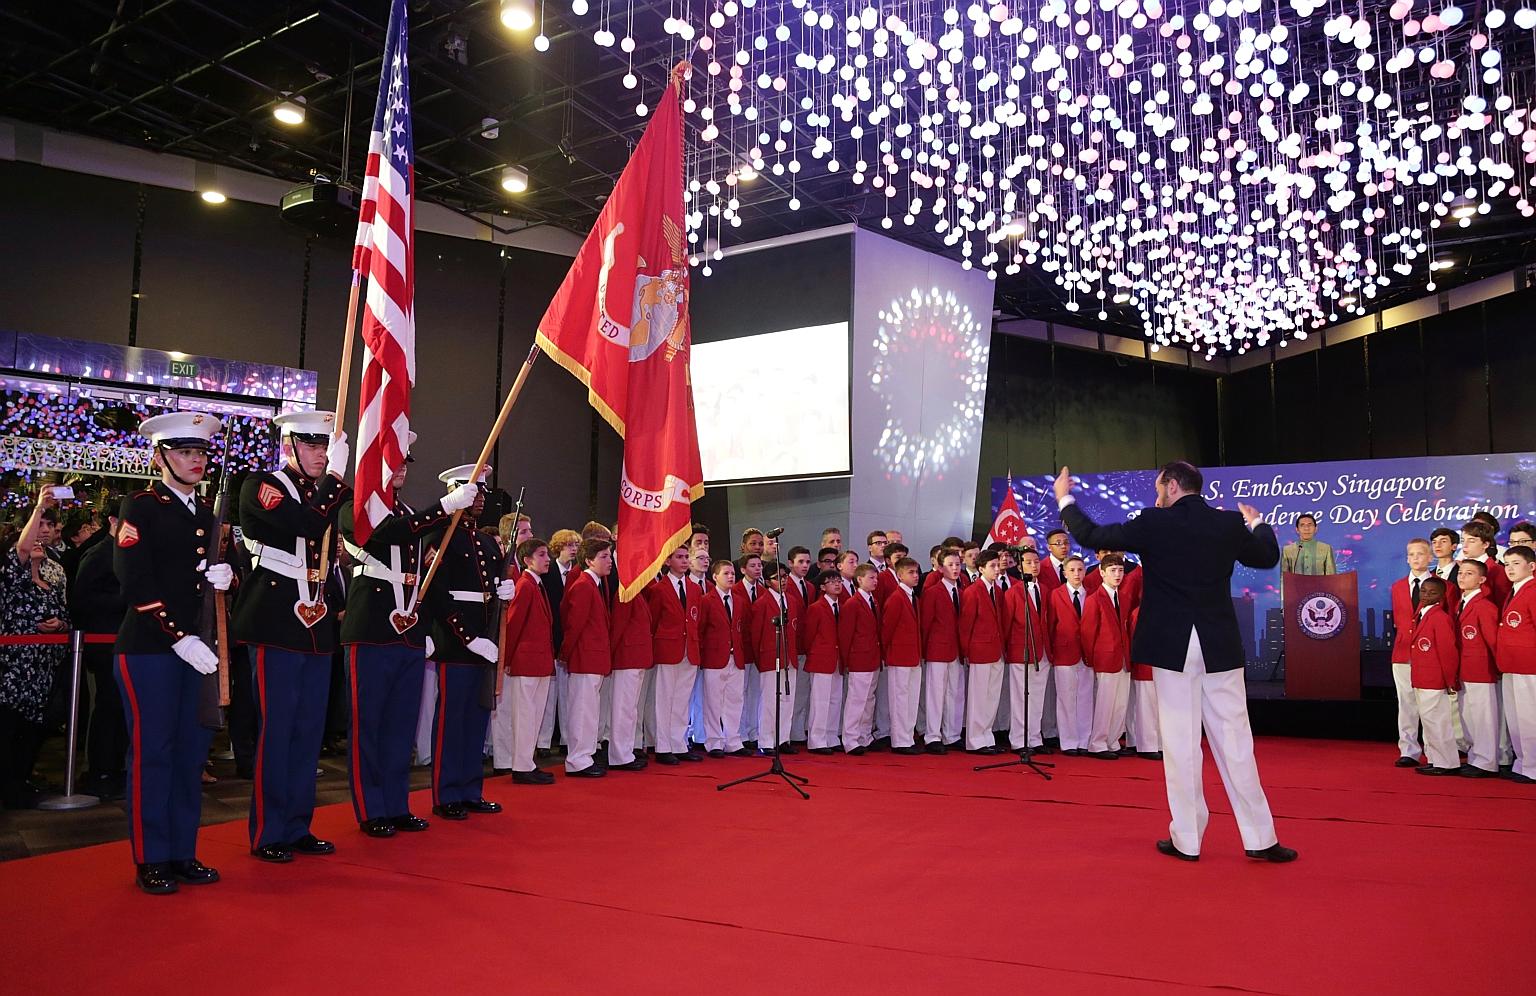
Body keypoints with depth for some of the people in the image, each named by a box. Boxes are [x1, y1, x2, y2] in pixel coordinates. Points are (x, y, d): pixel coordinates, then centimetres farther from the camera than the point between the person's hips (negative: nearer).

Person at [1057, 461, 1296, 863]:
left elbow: (1091, 536, -1)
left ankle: (1187, 840, 10)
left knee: (1180, 743, 4)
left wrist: (1065, 500, 15)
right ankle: (1260, 839, 13)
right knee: (1234, 740, 8)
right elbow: (1268, 557, 18)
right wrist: (1257, 522, 36)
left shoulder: (1153, 523, -7)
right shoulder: (1231, 523, 2)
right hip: (1221, 647, 3)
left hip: (1172, 647, -2)